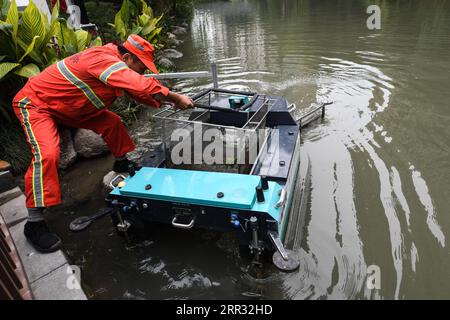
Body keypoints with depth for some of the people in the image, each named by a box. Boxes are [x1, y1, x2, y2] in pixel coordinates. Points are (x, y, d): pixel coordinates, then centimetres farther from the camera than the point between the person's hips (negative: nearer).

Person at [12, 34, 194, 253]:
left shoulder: (113, 59, -2)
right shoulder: (105, 60, -31)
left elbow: (139, 91, 3)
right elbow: (143, 86, -42)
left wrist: (168, 102, -8)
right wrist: (176, 98, -31)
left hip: (67, 104, 9)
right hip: (35, 102, -9)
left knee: (111, 122, 7)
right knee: (47, 154, -27)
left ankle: (122, 163, 29)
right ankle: (34, 223, -19)